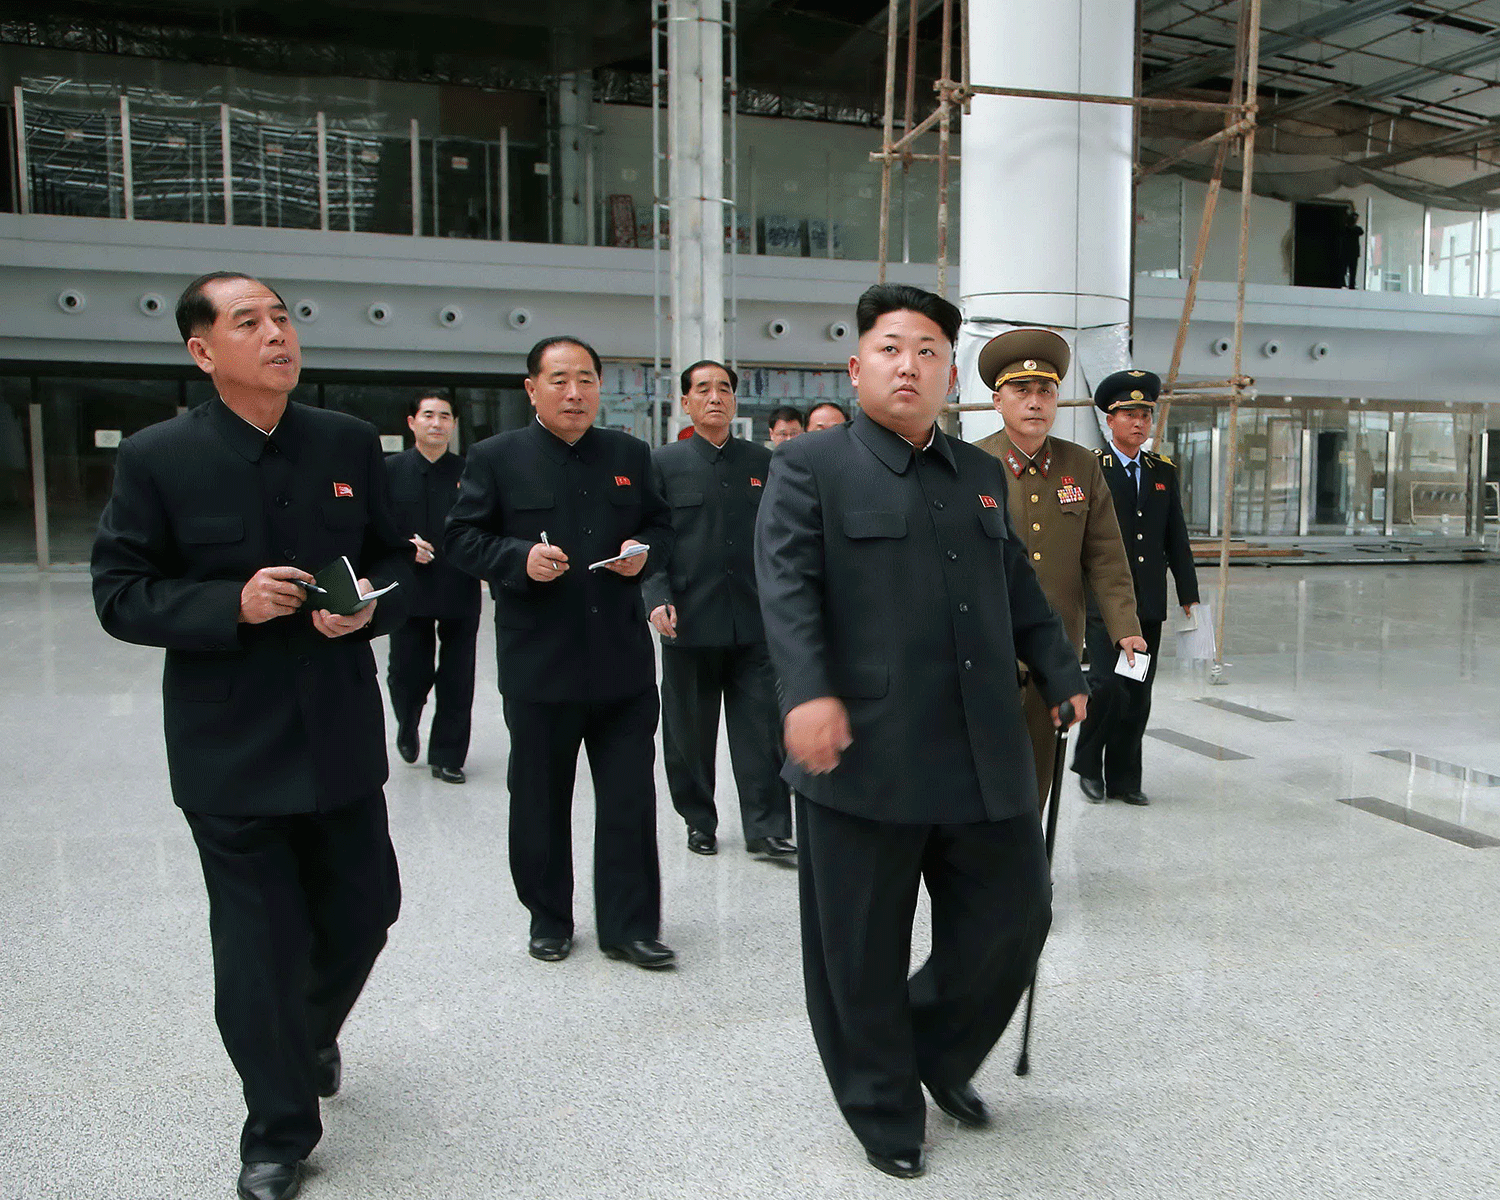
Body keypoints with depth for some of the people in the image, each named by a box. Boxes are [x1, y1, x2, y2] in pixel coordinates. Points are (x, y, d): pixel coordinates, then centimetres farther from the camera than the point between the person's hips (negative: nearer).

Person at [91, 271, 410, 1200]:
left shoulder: (350, 444, 3)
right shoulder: (157, 458, -5)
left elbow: (397, 560, 9)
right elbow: (122, 596, -5)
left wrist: (371, 603, -13)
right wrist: (233, 604, -20)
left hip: (342, 735, 3)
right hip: (230, 749, -3)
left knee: (363, 913, 15)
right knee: (258, 944, 7)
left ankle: (312, 1037, 49)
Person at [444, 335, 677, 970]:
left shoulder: (630, 454, 10)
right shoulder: (496, 457, 0)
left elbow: (662, 525, 18)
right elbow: (461, 537, 0)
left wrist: (642, 550, -4)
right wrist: (519, 559, -17)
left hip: (624, 661, 2)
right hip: (538, 662, -2)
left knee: (630, 799, 5)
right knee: (540, 801, 12)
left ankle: (630, 925, 18)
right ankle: (548, 918, 30)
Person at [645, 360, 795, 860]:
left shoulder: (762, 462, 10)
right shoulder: (663, 463, 4)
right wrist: (657, 598, -13)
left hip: (755, 621, 1)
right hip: (689, 622, -1)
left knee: (762, 730, 0)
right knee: (690, 733, 9)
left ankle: (767, 829, 8)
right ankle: (698, 823, 25)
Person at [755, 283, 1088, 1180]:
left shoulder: (982, 473, 17)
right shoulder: (811, 466, -1)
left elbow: (1020, 592, 23)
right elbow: (788, 585, -14)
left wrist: (1061, 673, 18)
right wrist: (808, 691, -27)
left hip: (984, 757, 6)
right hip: (864, 754, -5)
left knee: (1016, 913, 12)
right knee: (864, 951, 7)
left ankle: (940, 1050, 40)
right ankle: (884, 1111, 31)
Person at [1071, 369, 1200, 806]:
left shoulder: (1164, 471, 14)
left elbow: (1177, 539, 15)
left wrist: (1189, 594, 11)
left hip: (1149, 605, 5)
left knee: (1138, 696, 7)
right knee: (1108, 684, -14)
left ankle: (1123, 779, 19)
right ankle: (1088, 765, 9)